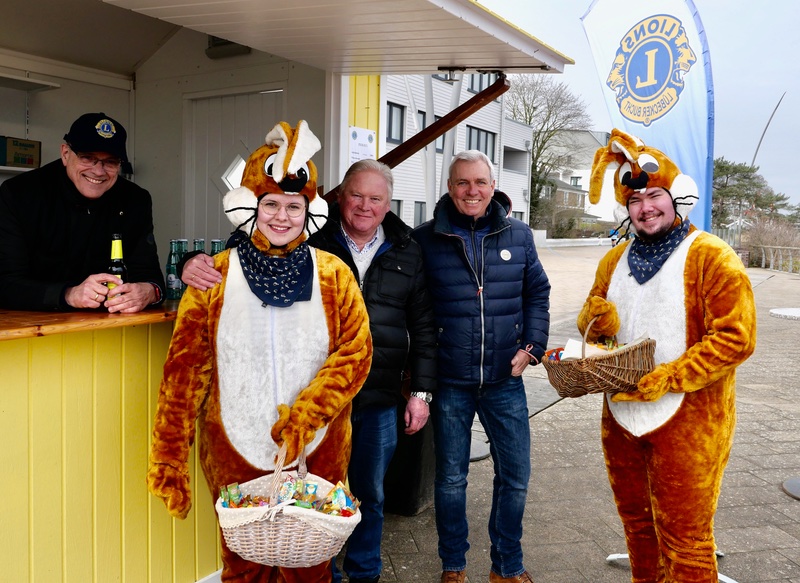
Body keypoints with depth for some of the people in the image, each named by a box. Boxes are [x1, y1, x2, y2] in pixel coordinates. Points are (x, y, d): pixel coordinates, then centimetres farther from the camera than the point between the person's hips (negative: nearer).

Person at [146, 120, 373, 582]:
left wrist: (306, 414, -16)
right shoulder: (217, 276, -1)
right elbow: (185, 370, -2)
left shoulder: (332, 275, 1)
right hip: (235, 451, 0)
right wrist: (170, 460, -4)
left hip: (315, 451, 1)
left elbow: (356, 352, -4)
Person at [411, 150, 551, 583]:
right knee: (450, 479, 10)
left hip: (506, 379, 2)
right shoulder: (425, 240, -3)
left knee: (515, 475, 11)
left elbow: (538, 293, 13)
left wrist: (532, 346, 1)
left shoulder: (518, 235, 5)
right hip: (449, 382, -2)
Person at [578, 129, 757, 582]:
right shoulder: (615, 260, 10)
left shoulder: (712, 257, -9)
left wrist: (666, 379, -21)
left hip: (686, 421, -6)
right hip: (621, 417, 6)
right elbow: (592, 324, 15)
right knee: (637, 524, 20)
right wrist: (595, 319, -9)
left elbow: (735, 338, -16)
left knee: (683, 537, 3)